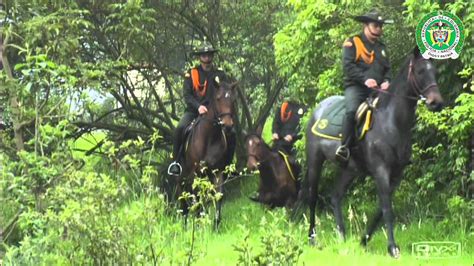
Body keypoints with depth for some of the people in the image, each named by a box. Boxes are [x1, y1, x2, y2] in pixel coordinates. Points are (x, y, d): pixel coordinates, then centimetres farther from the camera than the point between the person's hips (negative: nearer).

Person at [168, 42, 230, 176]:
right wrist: (198, 106, -20)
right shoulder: (191, 74, 6)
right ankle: (176, 161, -16)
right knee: (180, 129, -27)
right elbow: (187, 95, -4)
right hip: (193, 110, -1)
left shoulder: (220, 75, 10)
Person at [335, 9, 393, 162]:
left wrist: (386, 81, -4)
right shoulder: (352, 43, 3)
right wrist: (365, 79, -22)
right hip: (356, 87, -6)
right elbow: (348, 66, -9)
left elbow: (387, 69, 20)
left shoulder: (381, 47, 23)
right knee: (352, 110, -32)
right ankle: (345, 147, -29)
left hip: (378, 89, 6)